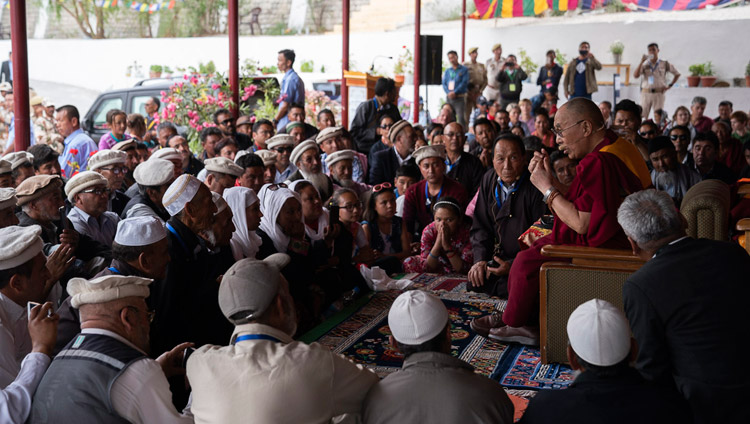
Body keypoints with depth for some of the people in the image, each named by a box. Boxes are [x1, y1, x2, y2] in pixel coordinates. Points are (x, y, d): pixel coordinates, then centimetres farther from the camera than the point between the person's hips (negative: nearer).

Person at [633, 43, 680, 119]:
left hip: (659, 93, -1)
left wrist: (670, 85, 4)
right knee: (642, 116, -2)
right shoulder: (644, 64, 7)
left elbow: (677, 74, 14)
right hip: (646, 93, 1)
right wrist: (641, 62, -9)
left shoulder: (664, 64, 6)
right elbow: (635, 75, -8)